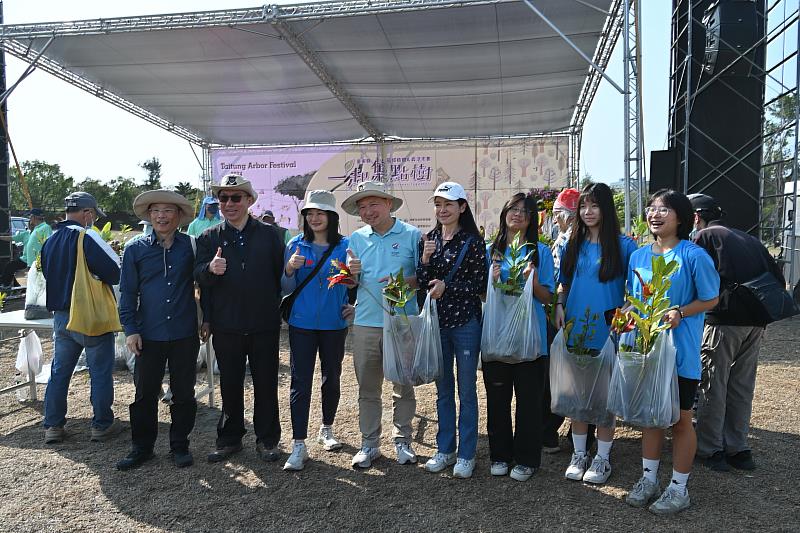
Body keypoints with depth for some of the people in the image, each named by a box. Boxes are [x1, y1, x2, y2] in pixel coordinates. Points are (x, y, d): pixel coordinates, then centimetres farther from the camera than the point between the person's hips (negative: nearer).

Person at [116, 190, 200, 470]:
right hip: (148, 335, 1)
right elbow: (128, 292, 4)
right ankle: (142, 447, 25)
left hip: (184, 334, 0)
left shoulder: (191, 246, 0)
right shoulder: (136, 250, 2)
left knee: (183, 393, 9)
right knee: (145, 394, 9)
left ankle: (180, 445, 24)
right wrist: (130, 329, -2)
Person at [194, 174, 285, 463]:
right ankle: (229, 439, 29)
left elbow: (281, 274, 5)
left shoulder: (269, 234, 3)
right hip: (226, 326, 1)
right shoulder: (209, 237, 4)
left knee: (266, 385, 10)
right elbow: (198, 276, -3)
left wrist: (277, 310, 1)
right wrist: (210, 269, -25)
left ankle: (267, 440, 25)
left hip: (265, 324, 0)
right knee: (230, 385, 13)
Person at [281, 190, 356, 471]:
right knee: (300, 382, -2)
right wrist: (290, 270, -17)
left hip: (334, 324, 1)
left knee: (332, 379, 14)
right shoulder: (296, 245, 1)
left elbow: (353, 283, 8)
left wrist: (354, 306, -8)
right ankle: (299, 445, 4)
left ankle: (327, 429, 35)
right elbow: (286, 289, 2)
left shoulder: (345, 246, -1)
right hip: (301, 324, 0)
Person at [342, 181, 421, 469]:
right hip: (365, 323, 3)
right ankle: (369, 444, 22)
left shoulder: (411, 235, -1)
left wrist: (403, 282, -18)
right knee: (367, 389, 9)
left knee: (404, 387, 9)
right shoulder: (357, 238, 8)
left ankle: (402, 441, 25)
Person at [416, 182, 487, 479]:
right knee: (443, 390, 14)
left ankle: (466, 455, 19)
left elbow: (480, 285, -7)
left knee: (466, 390, 6)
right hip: (436, 322, 4)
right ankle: (445, 450, 27)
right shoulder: (427, 240, 6)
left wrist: (446, 285, -18)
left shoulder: (473, 241, -6)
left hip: (465, 321, -4)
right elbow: (421, 283, 5)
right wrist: (424, 260, -12)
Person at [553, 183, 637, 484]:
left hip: (607, 332, -4)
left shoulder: (623, 246, -4)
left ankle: (602, 458, 21)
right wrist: (559, 306, -1)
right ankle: (579, 454, 26)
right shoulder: (571, 246, 9)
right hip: (575, 330, 4)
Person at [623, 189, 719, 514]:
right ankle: (648, 478, 30)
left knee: (680, 420, 8)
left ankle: (678, 488, 24)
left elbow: (710, 299, -6)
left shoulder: (694, 255, -11)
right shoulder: (638, 256, 6)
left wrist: (680, 312, -21)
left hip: (681, 351, -5)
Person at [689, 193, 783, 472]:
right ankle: (737, 448, 21)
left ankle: (710, 449, 11)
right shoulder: (749, 239, 20)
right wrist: (762, 305, 19)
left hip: (724, 320, -6)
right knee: (742, 387, 14)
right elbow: (778, 278, 16)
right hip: (756, 323, 6)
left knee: (713, 386, 4)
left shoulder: (704, 236, 2)